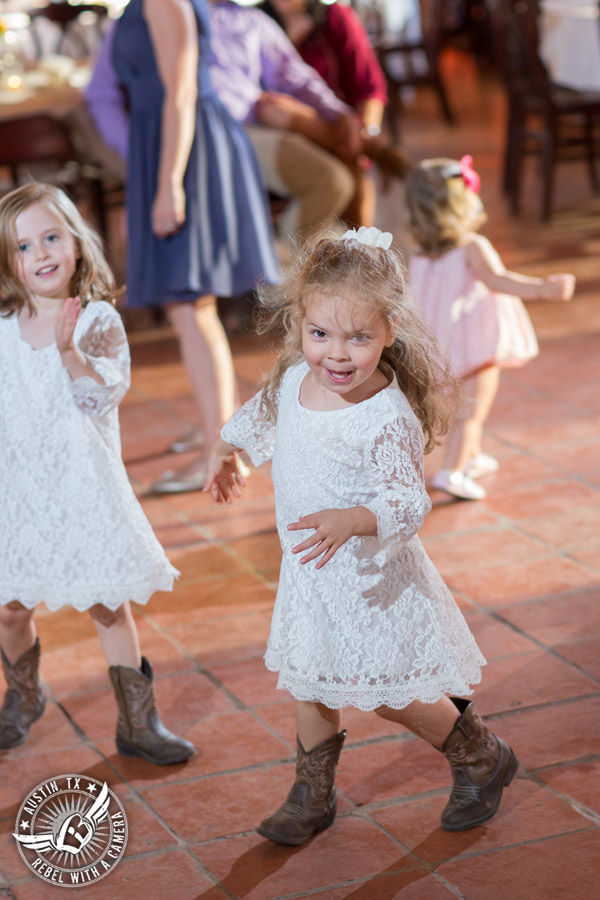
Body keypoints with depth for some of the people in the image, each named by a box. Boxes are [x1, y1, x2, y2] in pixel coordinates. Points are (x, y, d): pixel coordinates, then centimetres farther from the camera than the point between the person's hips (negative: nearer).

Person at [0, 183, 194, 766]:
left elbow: (102, 394, -22)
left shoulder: (98, 321, -9)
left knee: (109, 606, 4)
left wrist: (69, 349, -34)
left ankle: (137, 722, 17)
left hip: (83, 488, -3)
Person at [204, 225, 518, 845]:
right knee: (308, 682, 16)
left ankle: (481, 757, 30)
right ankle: (312, 794, 35)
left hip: (372, 578, -7)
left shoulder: (387, 418, -29)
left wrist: (351, 521, -51)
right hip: (309, 572, 7)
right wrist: (223, 450, 34)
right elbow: (260, 415, 17)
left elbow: (407, 504, -33)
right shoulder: (294, 379, -6)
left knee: (388, 694, 5)